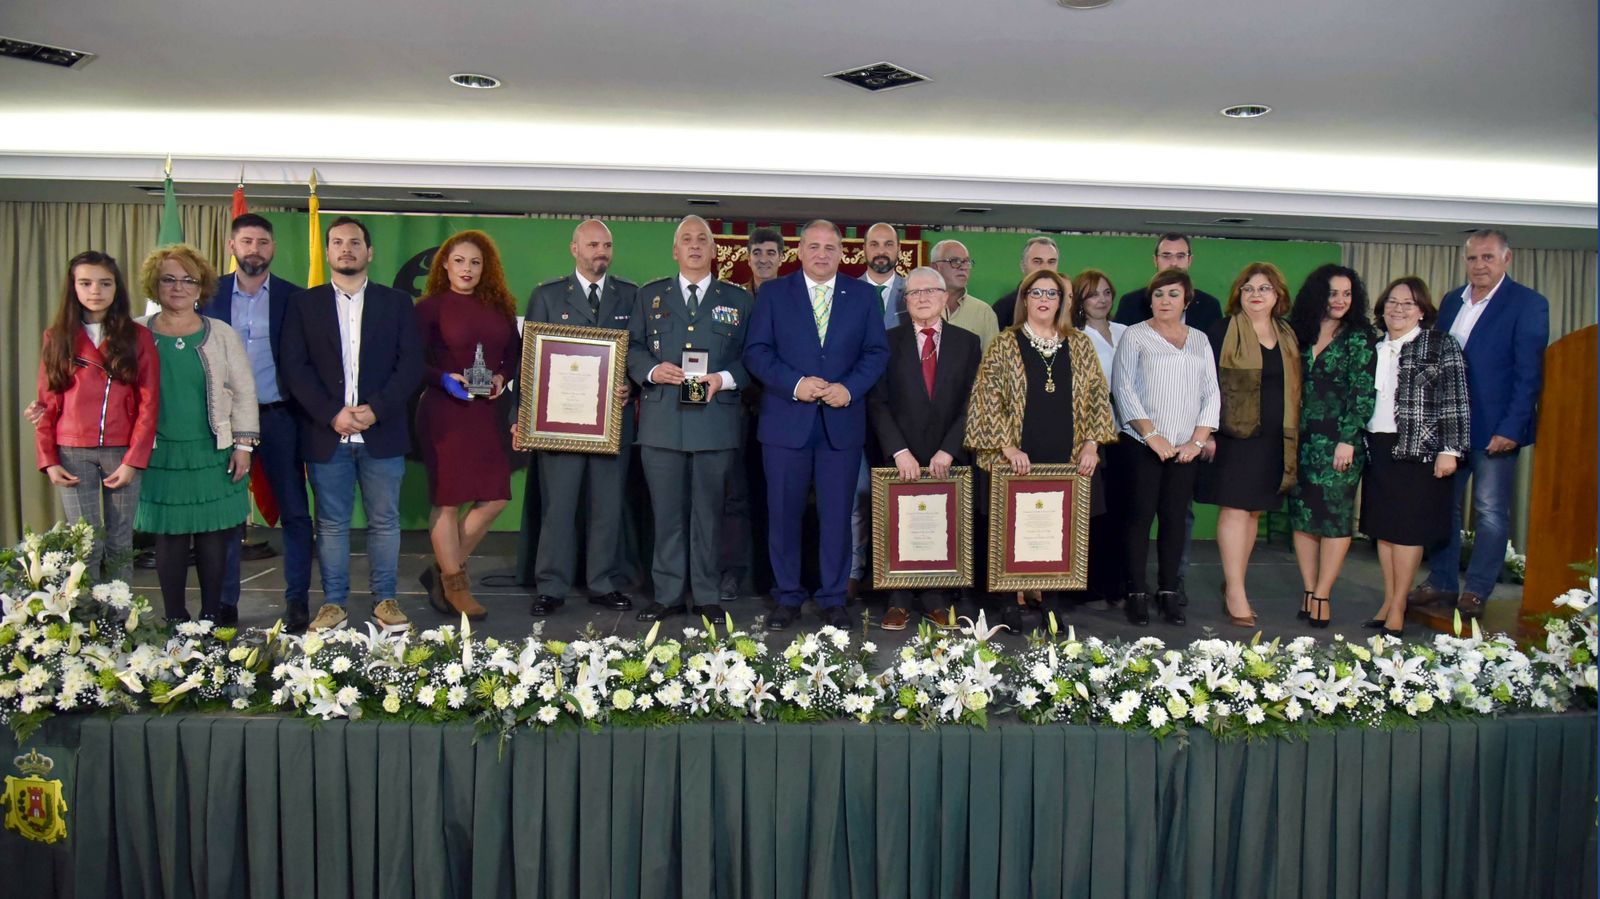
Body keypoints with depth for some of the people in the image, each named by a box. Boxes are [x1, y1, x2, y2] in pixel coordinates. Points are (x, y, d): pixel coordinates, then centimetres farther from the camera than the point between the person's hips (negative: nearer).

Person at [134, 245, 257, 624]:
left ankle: (211, 616, 15)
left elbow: (243, 392, 5)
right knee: (169, 536, 4)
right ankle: (175, 619, 15)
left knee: (213, 536, 3)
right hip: (160, 455, 0)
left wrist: (243, 444, -1)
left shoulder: (222, 335, 4)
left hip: (213, 454, 0)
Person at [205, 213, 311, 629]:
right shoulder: (211, 295, 5)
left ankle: (297, 600, 11)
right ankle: (225, 603, 16)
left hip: (279, 417, -1)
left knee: (294, 512, 2)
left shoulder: (293, 298, 3)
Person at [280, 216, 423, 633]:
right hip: (326, 433, 0)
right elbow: (293, 367, 1)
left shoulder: (397, 303, 9)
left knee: (385, 520, 5)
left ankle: (385, 600, 15)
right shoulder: (304, 303, 9)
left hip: (382, 431, 0)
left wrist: (375, 409, -11)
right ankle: (333, 602, 14)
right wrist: (332, 413, -11)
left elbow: (411, 365, 2)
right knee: (331, 522, 6)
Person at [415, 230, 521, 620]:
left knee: (495, 497, 4)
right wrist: (445, 379, -20)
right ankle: (454, 586, 13)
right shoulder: (430, 307, -1)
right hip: (444, 412, -5)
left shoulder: (499, 307, 12)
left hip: (486, 412, 5)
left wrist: (502, 376, -5)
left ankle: (445, 568, 21)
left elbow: (515, 354, 15)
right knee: (447, 500, 1)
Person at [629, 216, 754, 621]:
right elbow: (632, 347, 12)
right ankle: (669, 594, 14)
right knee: (666, 512, 4)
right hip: (662, 422, 1)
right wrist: (652, 370, -7)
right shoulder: (650, 296, 14)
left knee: (710, 512, 4)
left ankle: (707, 595, 14)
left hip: (716, 422, -1)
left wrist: (725, 378, -10)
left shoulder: (738, 300, 11)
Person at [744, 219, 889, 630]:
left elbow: (877, 352, 6)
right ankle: (787, 596, 17)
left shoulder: (862, 295, 9)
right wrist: (794, 384, -15)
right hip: (786, 422, -1)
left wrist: (850, 388, -11)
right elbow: (756, 351, -1)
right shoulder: (773, 293, 5)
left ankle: (833, 597, 17)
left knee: (837, 514, 5)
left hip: (842, 422, 1)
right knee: (784, 513, 5)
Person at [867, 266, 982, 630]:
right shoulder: (888, 341, 5)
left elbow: (972, 404, 2)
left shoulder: (967, 343, 8)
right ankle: (899, 602, 14)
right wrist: (899, 451, -12)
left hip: (949, 458, 1)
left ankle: (936, 602, 14)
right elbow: (877, 403, -2)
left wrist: (949, 451, -8)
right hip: (900, 459, -1)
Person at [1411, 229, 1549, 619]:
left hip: (1494, 429, -6)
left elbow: (1529, 374, -11)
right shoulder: (1451, 301, 11)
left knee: (1490, 511, 3)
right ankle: (1441, 583, 22)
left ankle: (1476, 590, 12)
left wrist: (1511, 428, -17)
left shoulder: (1528, 303, -6)